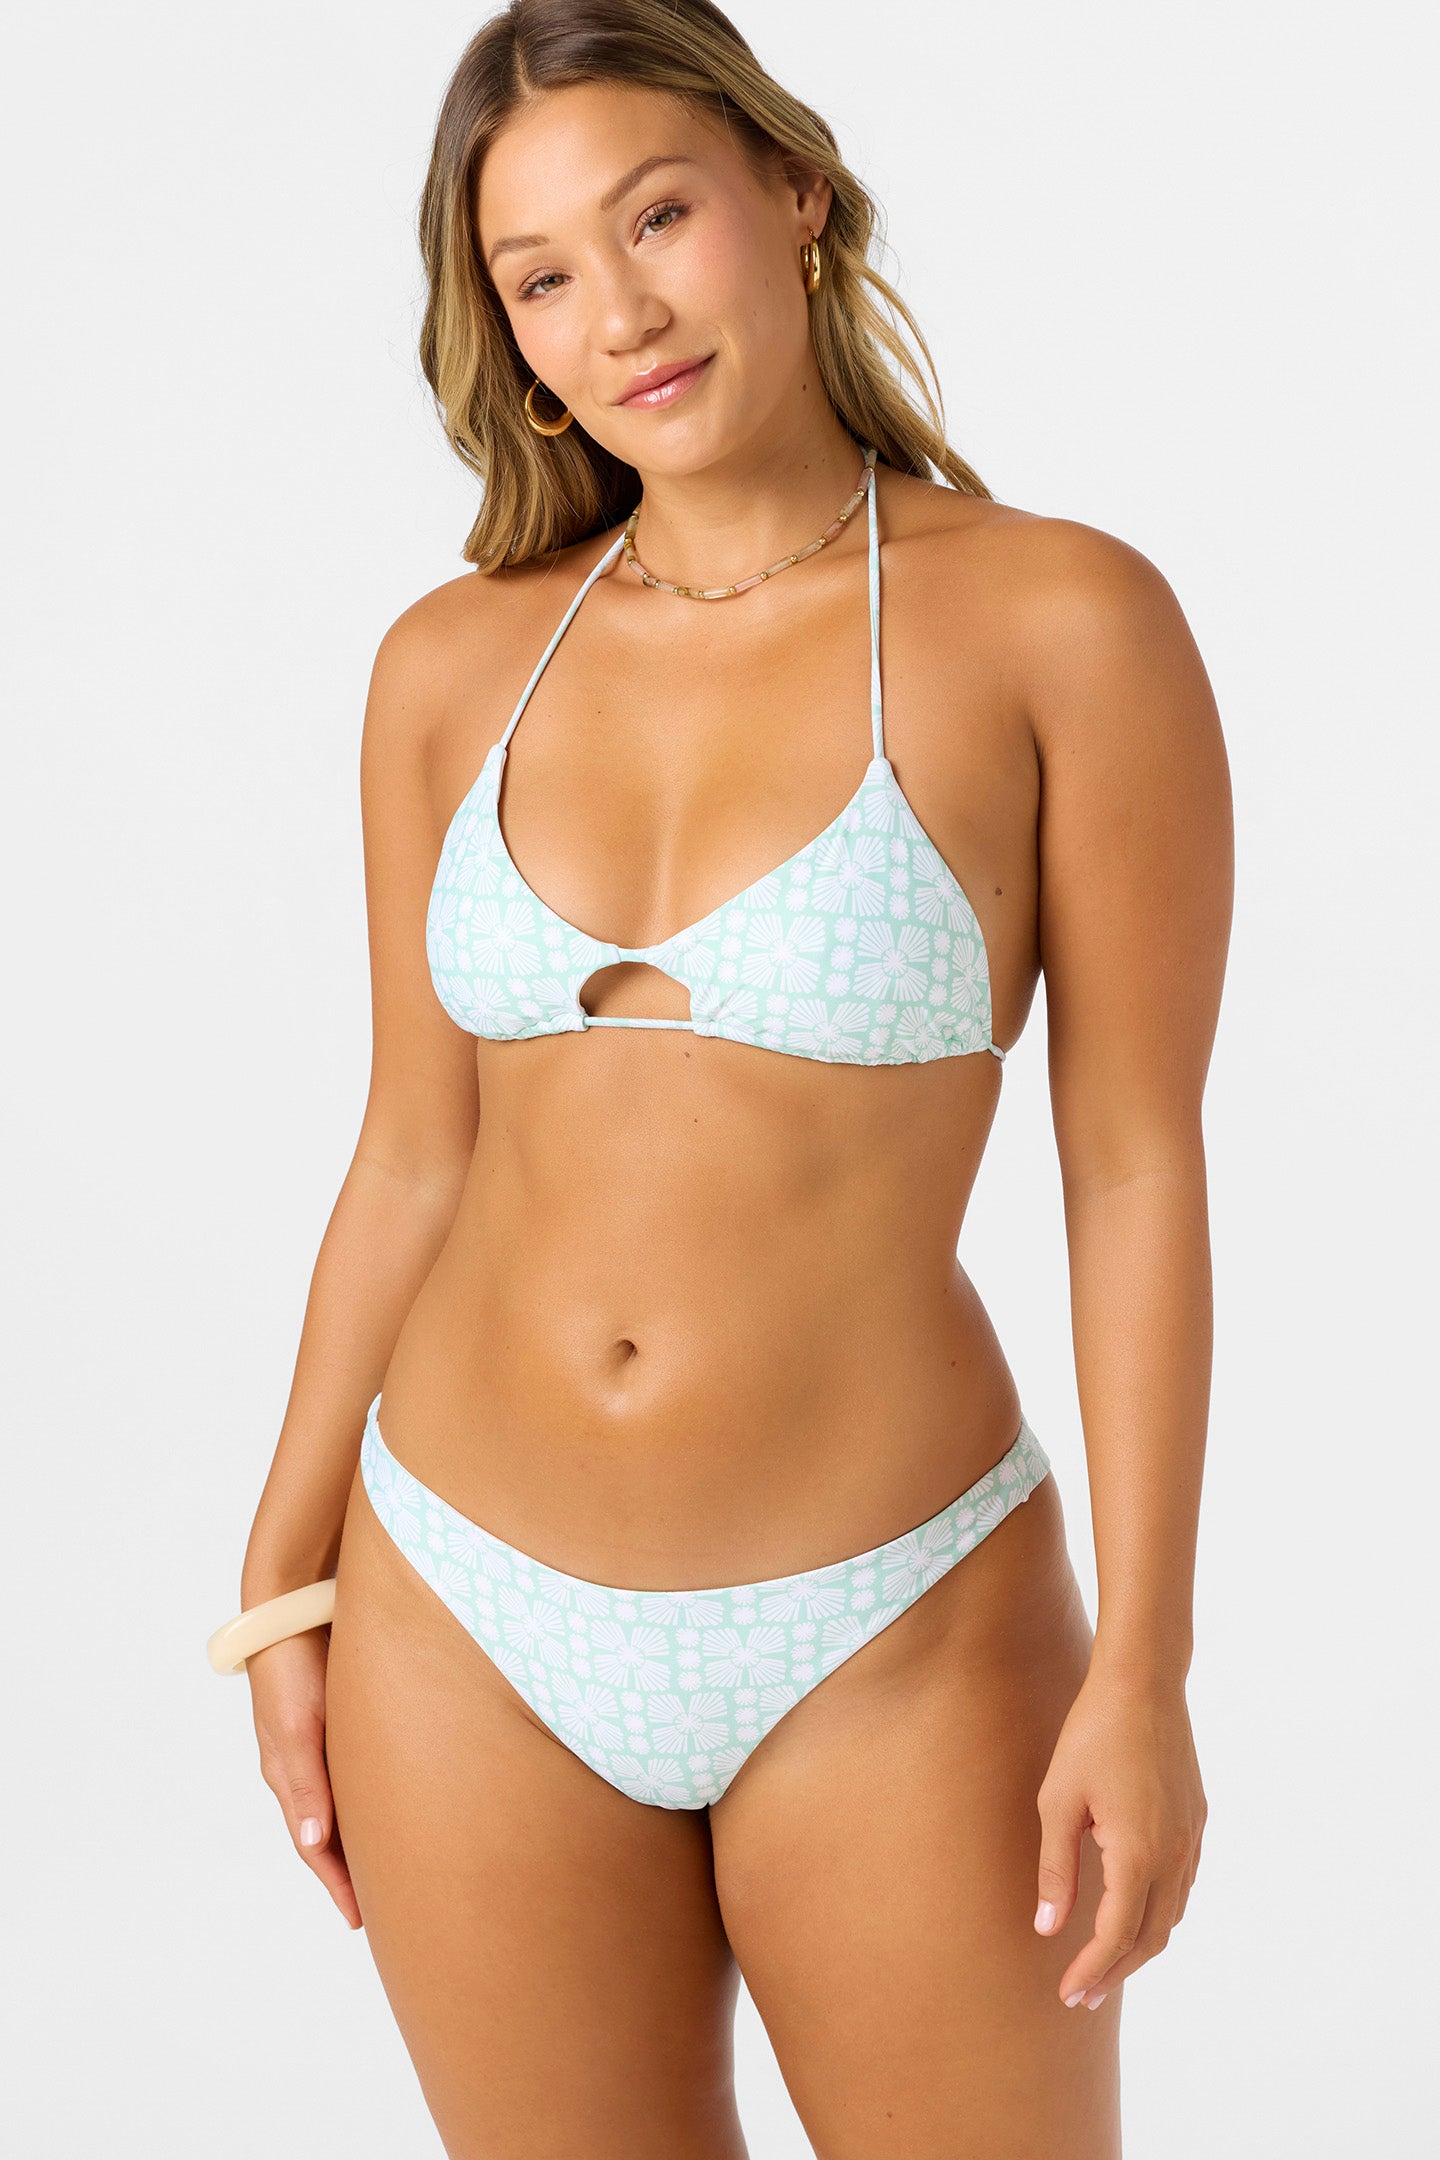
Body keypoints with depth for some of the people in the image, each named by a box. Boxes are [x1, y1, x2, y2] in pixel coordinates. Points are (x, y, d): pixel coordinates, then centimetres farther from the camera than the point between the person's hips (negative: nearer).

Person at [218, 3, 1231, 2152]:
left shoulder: (1065, 619, -9)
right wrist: (287, 1584, 9)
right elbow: (415, 1155, 7)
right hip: (469, 1622, 3)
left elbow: (1138, 1163, -8)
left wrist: (1144, 1673, -10)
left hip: (886, 1646, -3)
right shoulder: (456, 662, 1)